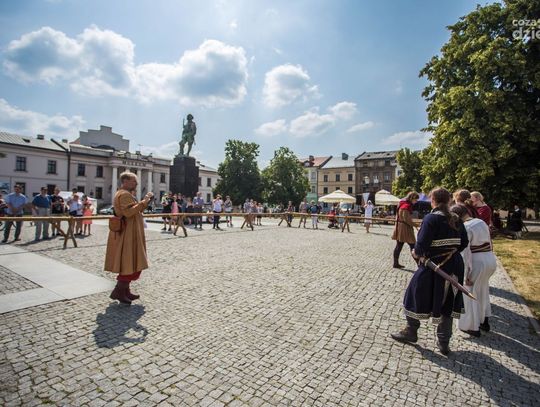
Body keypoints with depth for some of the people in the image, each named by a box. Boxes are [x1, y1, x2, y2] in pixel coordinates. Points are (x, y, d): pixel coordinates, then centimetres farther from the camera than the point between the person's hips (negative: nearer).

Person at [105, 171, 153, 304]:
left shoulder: (121, 193, 19)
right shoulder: (125, 194, -16)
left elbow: (133, 211, 22)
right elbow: (129, 212, -28)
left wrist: (144, 202, 11)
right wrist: (143, 202, -26)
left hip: (128, 235, 11)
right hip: (127, 235, -11)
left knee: (129, 264, 16)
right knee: (131, 265, -4)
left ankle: (125, 291, 25)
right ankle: (118, 292, 4)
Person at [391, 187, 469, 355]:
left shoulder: (431, 218, -17)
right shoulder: (456, 219, 3)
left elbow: (422, 244, -21)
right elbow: (464, 243, 8)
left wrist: (417, 253, -2)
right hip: (453, 267, 6)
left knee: (418, 297, 12)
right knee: (446, 303, 16)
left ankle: (411, 332, 28)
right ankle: (444, 343, 26)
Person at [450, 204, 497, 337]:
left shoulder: (464, 228, -19)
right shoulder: (481, 222, 6)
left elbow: (465, 253, -20)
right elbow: (488, 242, 11)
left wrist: (466, 275, -15)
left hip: (478, 262, -8)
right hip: (491, 259, 8)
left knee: (470, 294, 9)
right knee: (483, 291, 25)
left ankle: (472, 327, 21)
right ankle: (484, 321, 39)